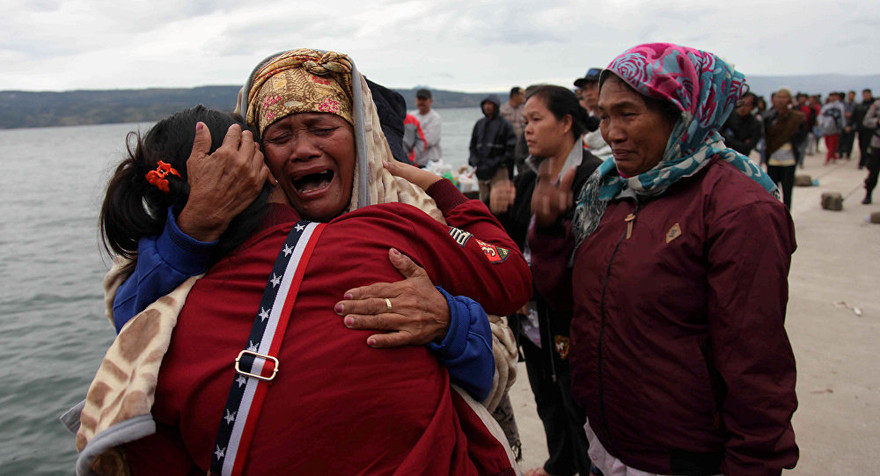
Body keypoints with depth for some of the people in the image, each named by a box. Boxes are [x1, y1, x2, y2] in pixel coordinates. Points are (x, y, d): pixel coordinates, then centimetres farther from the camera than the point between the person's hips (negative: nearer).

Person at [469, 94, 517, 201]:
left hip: (498, 170, -5)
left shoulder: (504, 124, 0)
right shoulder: (479, 124, 15)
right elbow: (472, 145, 21)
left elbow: (511, 148, -3)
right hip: (482, 170, 5)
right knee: (484, 200, 9)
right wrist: (474, 162, 6)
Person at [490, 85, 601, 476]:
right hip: (535, 317, 8)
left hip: (572, 322, -8)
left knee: (578, 406, 9)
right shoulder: (529, 177, 7)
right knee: (547, 401, 25)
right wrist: (497, 211, -8)